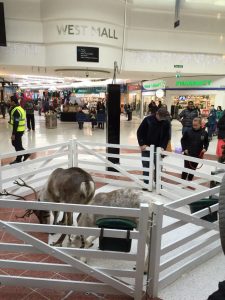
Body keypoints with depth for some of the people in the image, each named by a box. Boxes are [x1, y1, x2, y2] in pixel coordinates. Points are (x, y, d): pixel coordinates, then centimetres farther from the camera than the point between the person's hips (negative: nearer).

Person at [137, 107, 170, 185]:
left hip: (158, 148, 2)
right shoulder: (148, 119, -14)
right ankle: (146, 183, 16)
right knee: (146, 165, 5)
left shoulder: (166, 123, -7)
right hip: (146, 147, -1)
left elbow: (167, 136, -1)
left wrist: (163, 146, -15)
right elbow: (139, 132, -7)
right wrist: (142, 144, -14)